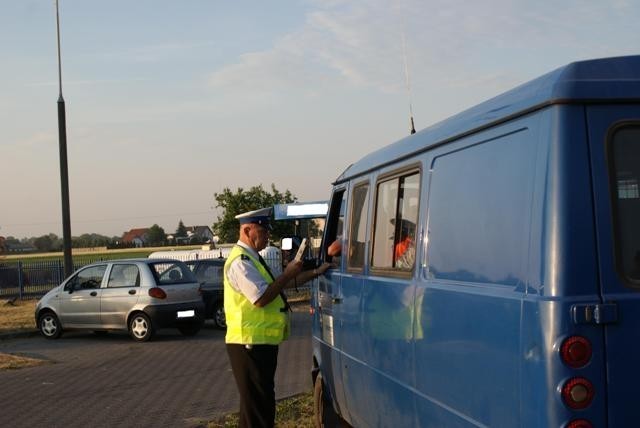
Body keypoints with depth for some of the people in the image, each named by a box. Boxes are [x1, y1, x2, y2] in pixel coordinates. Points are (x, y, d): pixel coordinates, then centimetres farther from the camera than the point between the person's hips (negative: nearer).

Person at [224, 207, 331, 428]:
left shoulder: (252, 259, 17)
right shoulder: (240, 261, -16)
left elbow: (283, 283, 23)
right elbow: (261, 298, -23)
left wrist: (315, 272, 16)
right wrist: (288, 273, -14)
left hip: (262, 342, 10)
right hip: (251, 343, -10)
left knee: (263, 403, 16)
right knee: (256, 407, -7)